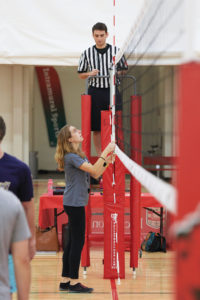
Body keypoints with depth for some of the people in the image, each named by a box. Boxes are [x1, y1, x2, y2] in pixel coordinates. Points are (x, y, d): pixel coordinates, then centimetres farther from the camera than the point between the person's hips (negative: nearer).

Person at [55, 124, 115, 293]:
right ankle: (74, 283, 0)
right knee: (78, 242, -6)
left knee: (73, 242, 11)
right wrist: (105, 152, -19)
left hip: (76, 203, 10)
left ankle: (65, 281, 17)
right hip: (74, 203, -10)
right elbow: (93, 169, -23)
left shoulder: (79, 156, 16)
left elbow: (96, 174, 14)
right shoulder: (71, 157, -15)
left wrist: (107, 162, 2)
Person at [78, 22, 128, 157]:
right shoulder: (87, 53, 6)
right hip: (95, 91, 1)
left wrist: (117, 73, -10)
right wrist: (90, 74, -9)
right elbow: (81, 74, 12)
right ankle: (100, 156, 12)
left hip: (112, 90, -1)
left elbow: (124, 70, 12)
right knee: (96, 127, 3)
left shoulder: (116, 51, 4)